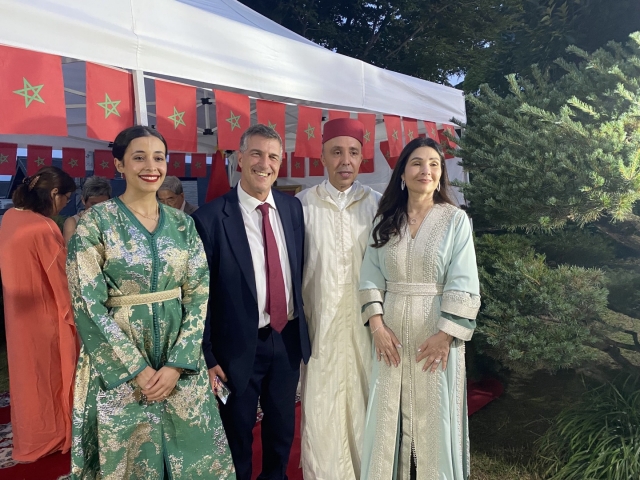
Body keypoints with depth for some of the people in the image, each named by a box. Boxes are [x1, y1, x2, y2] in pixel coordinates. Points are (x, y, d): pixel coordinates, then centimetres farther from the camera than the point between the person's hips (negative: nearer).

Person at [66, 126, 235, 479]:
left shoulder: (182, 223, 2)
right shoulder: (95, 222, -8)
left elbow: (199, 293, -1)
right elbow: (88, 304, -11)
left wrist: (177, 363, -10)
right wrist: (139, 370, -13)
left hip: (180, 359, 3)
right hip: (117, 364, -3)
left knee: (190, 450, 14)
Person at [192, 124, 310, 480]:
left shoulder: (293, 207, 1)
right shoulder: (211, 217, -15)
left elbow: (301, 270, 8)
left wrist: (301, 326, 6)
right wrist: (207, 357, -9)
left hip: (289, 338, 5)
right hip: (240, 345, -4)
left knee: (283, 430, 23)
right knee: (237, 435, 17)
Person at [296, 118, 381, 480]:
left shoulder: (376, 204, 2)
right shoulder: (303, 203, -4)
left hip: (364, 321, 2)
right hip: (320, 321, -1)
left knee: (364, 402, 13)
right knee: (320, 406, 6)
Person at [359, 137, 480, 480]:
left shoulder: (456, 219, -3)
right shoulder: (385, 219, 6)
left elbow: (463, 284, -8)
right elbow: (371, 275, 3)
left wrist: (445, 334, -15)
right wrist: (376, 323, -8)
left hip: (436, 330, -3)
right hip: (391, 330, 3)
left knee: (434, 417, 9)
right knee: (390, 416, 12)